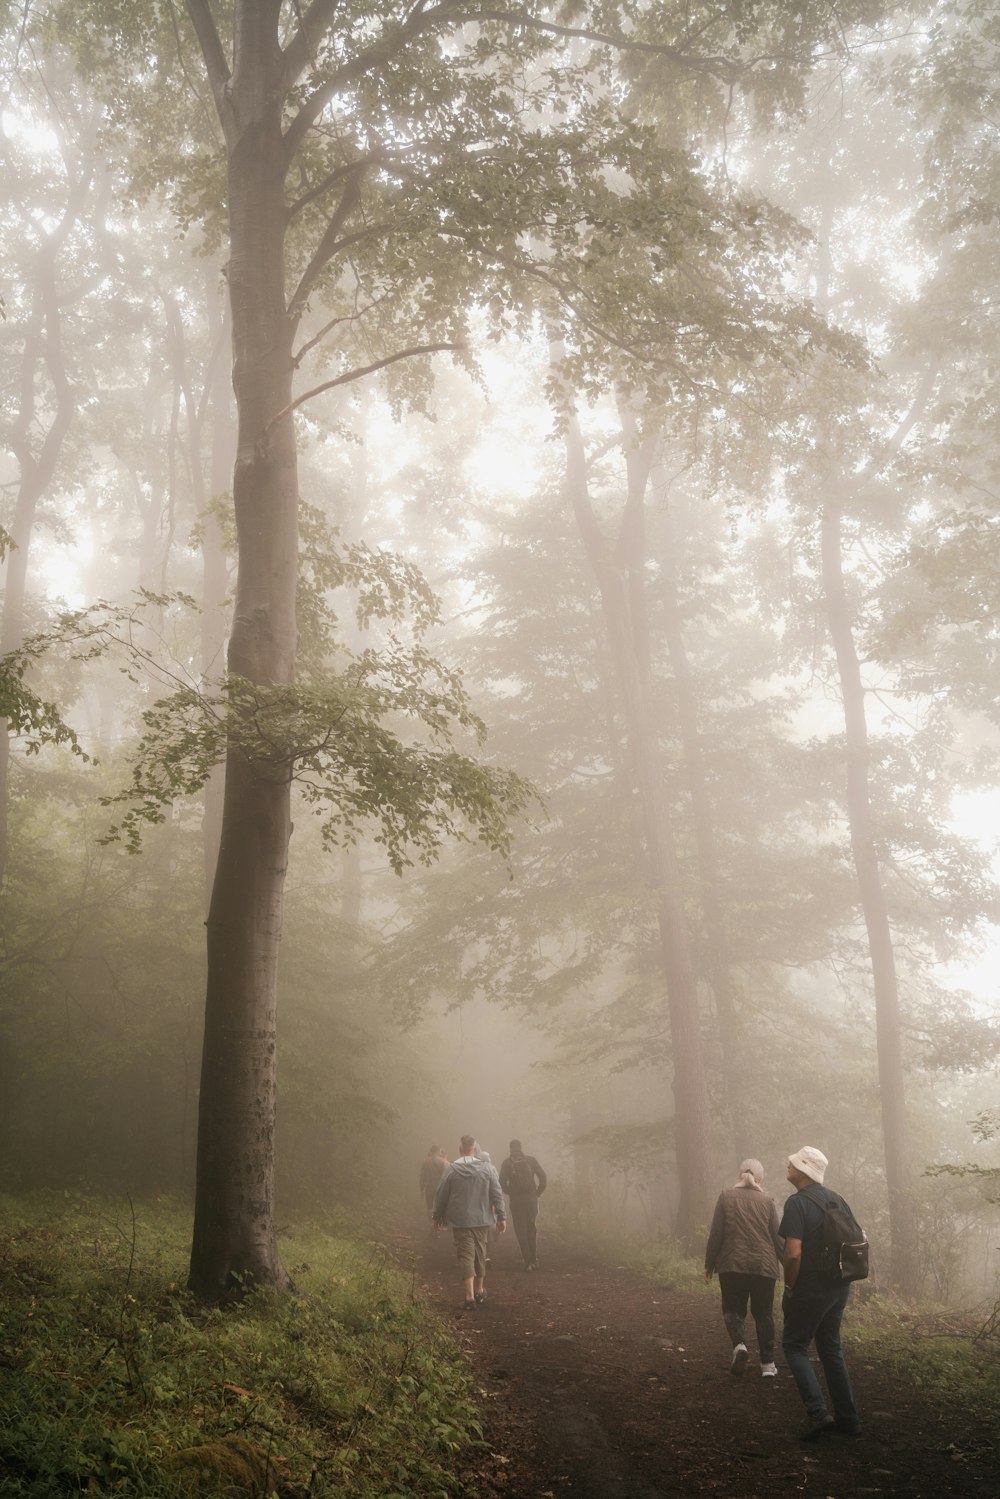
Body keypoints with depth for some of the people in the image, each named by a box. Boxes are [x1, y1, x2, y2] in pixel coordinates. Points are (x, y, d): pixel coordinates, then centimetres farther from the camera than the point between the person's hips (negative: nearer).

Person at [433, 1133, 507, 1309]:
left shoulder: (451, 1169, -6)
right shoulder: (488, 1168, -4)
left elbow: (441, 1195, 0)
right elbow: (497, 1195, -4)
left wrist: (438, 1216, 14)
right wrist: (501, 1217, 3)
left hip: (460, 1220, -2)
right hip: (482, 1219, 2)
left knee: (466, 1255, -1)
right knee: (480, 1254, 18)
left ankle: (470, 1296, -13)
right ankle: (479, 1290, 30)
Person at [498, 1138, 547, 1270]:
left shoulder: (507, 1163, -1)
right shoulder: (530, 1160, 3)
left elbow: (502, 1183, -11)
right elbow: (544, 1179, -2)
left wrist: (510, 1193, 5)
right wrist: (537, 1193, 8)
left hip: (516, 1201, -2)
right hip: (531, 1199, 2)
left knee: (521, 1232, 4)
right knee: (532, 1230, 15)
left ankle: (528, 1262, -3)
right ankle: (534, 1261, 12)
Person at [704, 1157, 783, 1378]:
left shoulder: (726, 1196, 0)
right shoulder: (767, 1200, 1)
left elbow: (715, 1233, -1)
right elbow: (776, 1236, 2)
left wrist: (710, 1264, 6)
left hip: (732, 1264, -1)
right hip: (764, 1266, 1)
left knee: (733, 1308, 12)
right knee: (763, 1313, 13)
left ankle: (739, 1344, -14)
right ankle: (768, 1364, 13)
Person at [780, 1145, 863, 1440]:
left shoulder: (797, 1202, -17)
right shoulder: (836, 1200, 8)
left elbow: (793, 1253, -25)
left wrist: (790, 1287, -11)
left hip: (810, 1290, -7)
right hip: (839, 1289, 7)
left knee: (794, 1346, 6)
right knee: (831, 1348, 18)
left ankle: (817, 1413, -6)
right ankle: (847, 1418, 19)